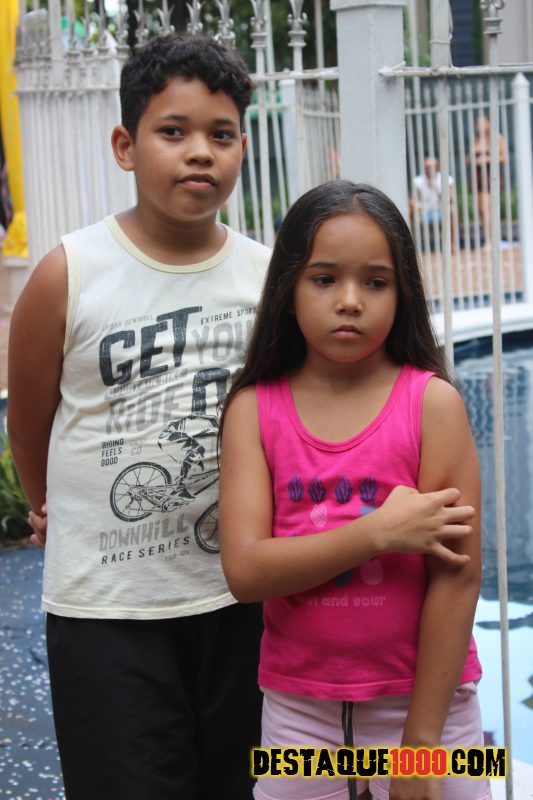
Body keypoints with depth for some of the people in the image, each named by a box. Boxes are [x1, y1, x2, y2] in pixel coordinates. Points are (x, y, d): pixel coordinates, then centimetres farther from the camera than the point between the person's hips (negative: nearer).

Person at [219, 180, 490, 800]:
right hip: (298, 708, 2)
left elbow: (458, 574, -11)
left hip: (423, 697, -1)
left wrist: (421, 738, -11)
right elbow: (245, 570, -12)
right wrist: (381, 533, -21)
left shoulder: (433, 403, -9)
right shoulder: (253, 410, -4)